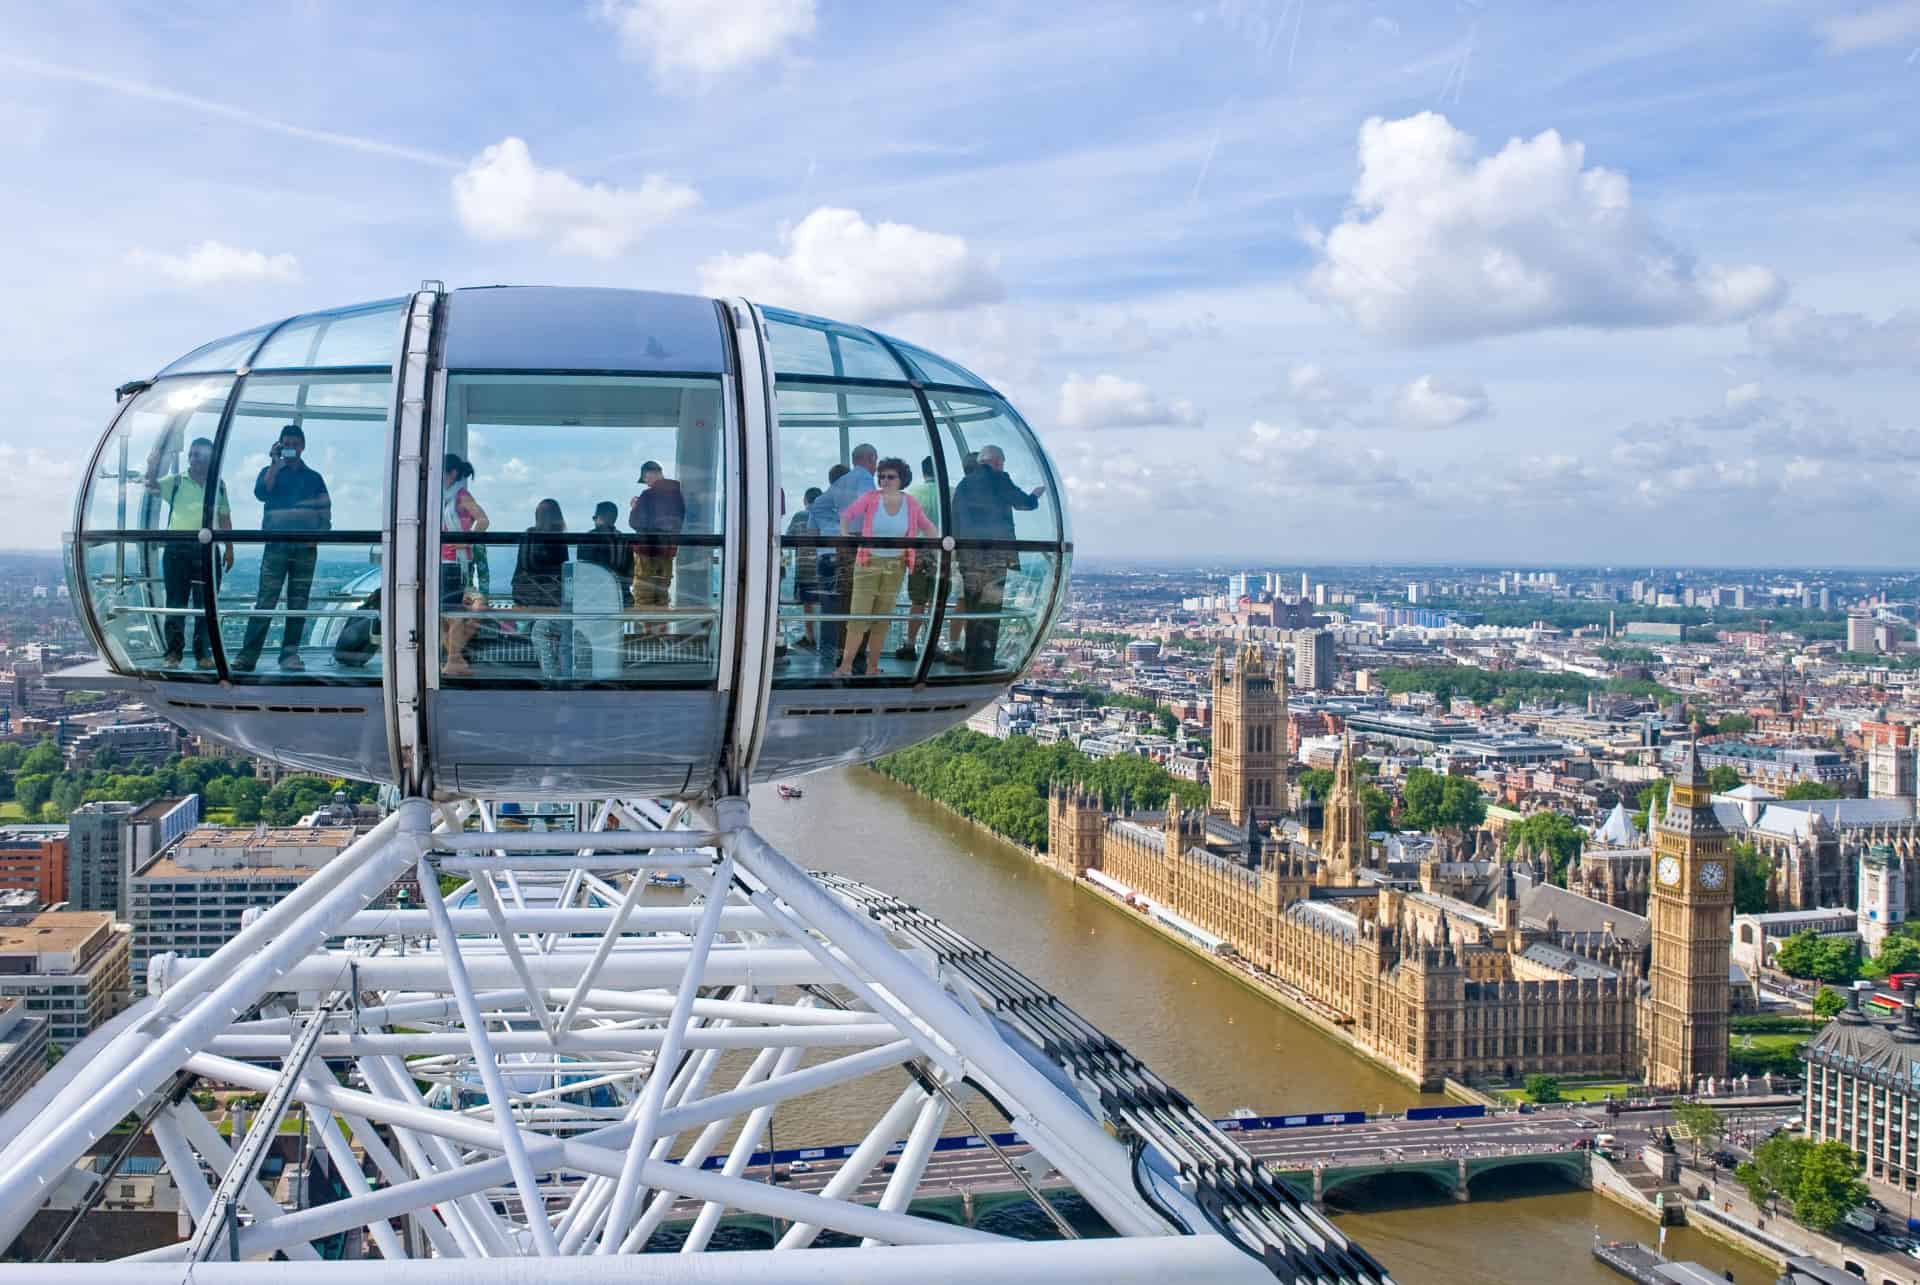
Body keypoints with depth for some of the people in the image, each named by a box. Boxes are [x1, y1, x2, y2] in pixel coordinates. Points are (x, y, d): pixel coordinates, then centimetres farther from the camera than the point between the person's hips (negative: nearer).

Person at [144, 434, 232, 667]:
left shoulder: (219, 486, 14)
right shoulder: (176, 482, 8)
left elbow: (224, 518, 15)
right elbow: (152, 484, -8)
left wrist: (229, 549, 11)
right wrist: (156, 456, -18)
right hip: (177, 546, -1)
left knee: (205, 604, 1)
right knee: (175, 601, 0)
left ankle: (203, 653, 6)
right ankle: (173, 651, 4)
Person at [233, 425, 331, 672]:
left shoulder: (314, 478, 16)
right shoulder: (270, 472, 13)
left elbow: (325, 512, 13)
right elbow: (261, 493, -7)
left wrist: (319, 533, -4)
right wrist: (275, 464, -9)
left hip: (305, 547, 2)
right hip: (276, 545, -2)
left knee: (298, 602, 2)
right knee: (265, 600, -11)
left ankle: (290, 654, 6)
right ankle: (248, 655, -15)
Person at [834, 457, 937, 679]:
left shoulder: (911, 503, 2)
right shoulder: (871, 499, -5)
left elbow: (927, 527, 13)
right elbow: (846, 516, 3)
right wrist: (846, 536, -12)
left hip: (896, 566, 3)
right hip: (869, 563, -3)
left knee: (883, 618, 7)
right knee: (859, 615, -8)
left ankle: (872, 667, 14)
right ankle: (846, 666, -6)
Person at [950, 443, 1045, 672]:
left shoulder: (963, 484, 12)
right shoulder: (998, 480, -4)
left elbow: (955, 520, 13)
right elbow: (1023, 502, 5)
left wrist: (956, 551, 17)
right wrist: (1035, 496, 27)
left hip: (968, 555, 5)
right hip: (995, 555, -5)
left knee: (972, 608, 11)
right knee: (990, 608, -3)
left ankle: (971, 660, 13)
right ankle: (984, 662, -7)